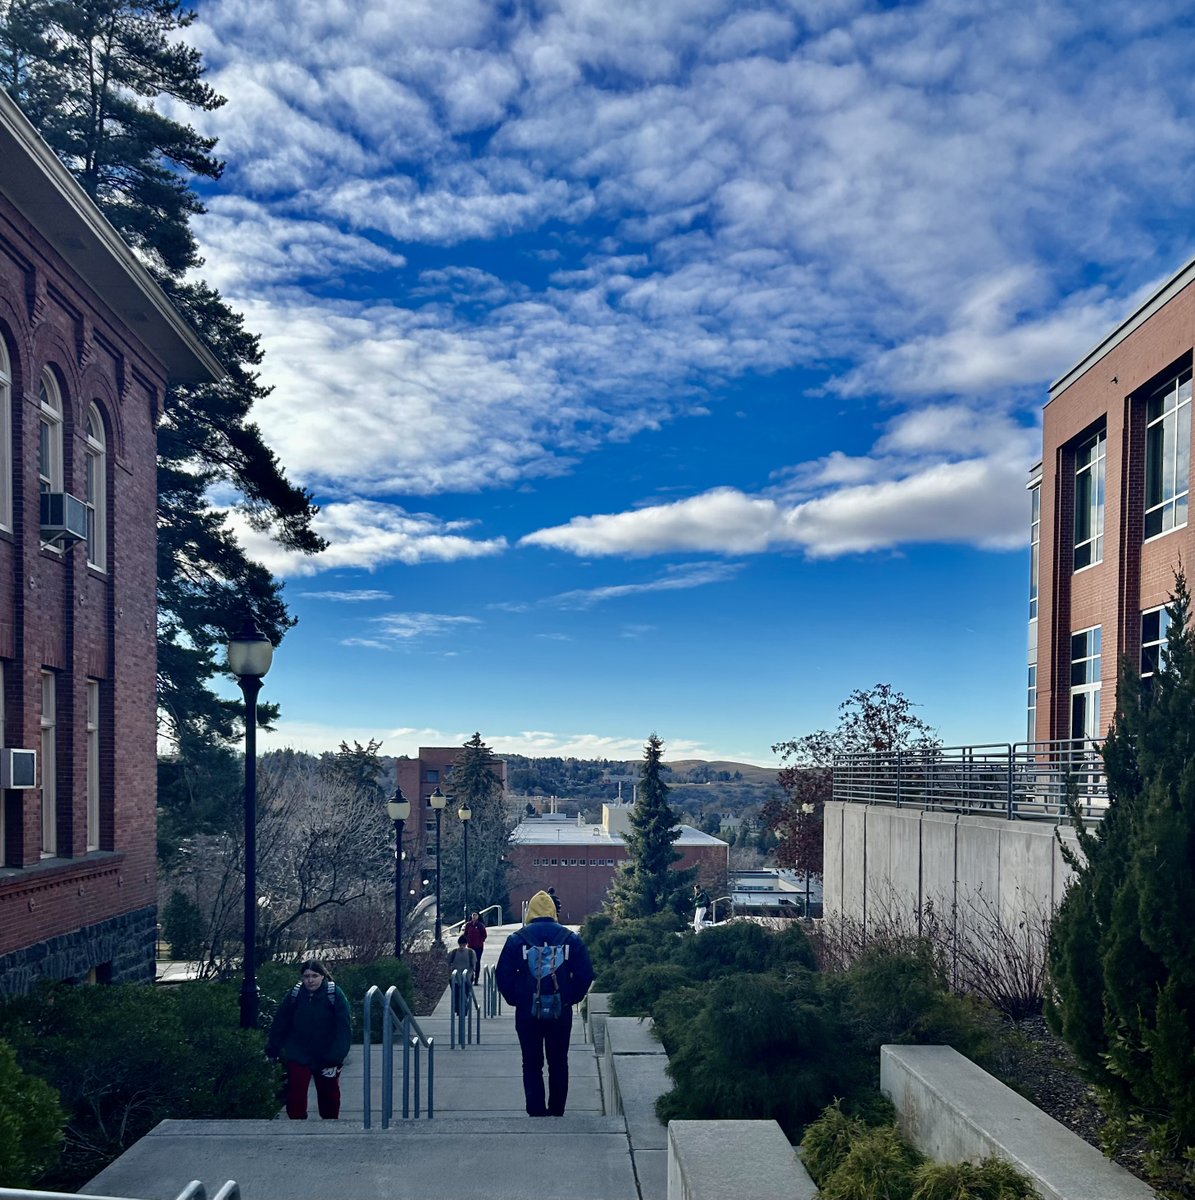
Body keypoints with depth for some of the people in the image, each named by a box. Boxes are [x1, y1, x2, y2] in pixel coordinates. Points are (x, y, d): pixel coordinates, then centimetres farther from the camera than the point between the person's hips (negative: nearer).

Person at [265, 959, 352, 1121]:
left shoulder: (335, 995, -15)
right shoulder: (295, 994, -7)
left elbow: (344, 1029, -17)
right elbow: (279, 1023, 1)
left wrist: (335, 1058, -23)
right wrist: (272, 1051, 2)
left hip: (326, 1058, 0)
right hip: (298, 1057, 1)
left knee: (329, 1095, 17)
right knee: (295, 1096, -8)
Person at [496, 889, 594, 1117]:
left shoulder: (516, 939, -3)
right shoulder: (570, 938, 0)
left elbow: (503, 975, -3)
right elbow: (585, 974, -1)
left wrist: (514, 1000, 9)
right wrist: (571, 998, 10)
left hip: (527, 1012, -1)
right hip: (561, 1013, 1)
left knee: (532, 1065, 7)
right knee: (558, 1064, 15)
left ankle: (536, 1112, 0)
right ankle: (557, 1112, 20)